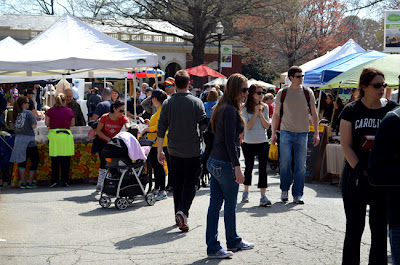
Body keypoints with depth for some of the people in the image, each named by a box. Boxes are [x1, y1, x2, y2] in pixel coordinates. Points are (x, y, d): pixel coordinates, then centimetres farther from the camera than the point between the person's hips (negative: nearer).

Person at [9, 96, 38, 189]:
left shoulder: (15, 114, 7)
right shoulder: (28, 113, -11)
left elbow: (14, 126, 10)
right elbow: (33, 126, -14)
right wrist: (34, 118, 3)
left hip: (18, 139, 6)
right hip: (28, 140, -6)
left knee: (22, 161, 12)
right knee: (35, 161, 5)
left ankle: (23, 182, 11)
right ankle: (30, 183, 3)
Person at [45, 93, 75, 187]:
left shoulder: (51, 110, -1)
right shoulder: (69, 111, 1)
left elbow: (46, 123, 2)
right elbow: (72, 124, 9)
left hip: (54, 134, 0)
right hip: (66, 135, 0)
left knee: (55, 160, 6)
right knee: (66, 160, 6)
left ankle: (54, 180, 6)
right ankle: (65, 181, 7)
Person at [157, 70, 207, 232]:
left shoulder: (167, 103, 0)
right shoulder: (196, 102, -8)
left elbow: (161, 129, 1)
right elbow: (204, 126, -9)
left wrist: (159, 151, 8)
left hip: (174, 151, 3)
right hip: (192, 151, -3)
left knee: (177, 183, 14)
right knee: (190, 183, 2)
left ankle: (179, 216, 19)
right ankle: (182, 211, -18)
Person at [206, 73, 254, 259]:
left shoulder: (222, 108, 13)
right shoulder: (230, 111, -16)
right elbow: (230, 141, -19)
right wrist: (237, 167, -19)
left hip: (214, 161, 9)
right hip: (225, 164, -9)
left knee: (215, 204, 9)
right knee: (230, 205, 7)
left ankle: (212, 247, 14)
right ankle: (233, 242, 23)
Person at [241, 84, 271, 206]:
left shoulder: (265, 107, 4)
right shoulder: (245, 109, -3)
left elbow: (267, 126, -1)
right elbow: (247, 127, -11)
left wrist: (261, 114, -13)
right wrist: (256, 113, -14)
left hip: (262, 142, 1)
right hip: (249, 143, -1)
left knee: (263, 168, -6)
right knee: (249, 167, 11)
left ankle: (263, 196, -7)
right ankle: (246, 192, 29)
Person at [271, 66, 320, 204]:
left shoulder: (308, 93, 5)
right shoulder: (282, 93, 4)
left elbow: (314, 114, 10)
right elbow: (276, 114, 9)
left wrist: (316, 133, 4)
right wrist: (273, 133, 6)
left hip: (302, 133, 1)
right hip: (286, 132, -1)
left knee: (301, 165, 0)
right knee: (285, 162, -6)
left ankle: (297, 194, 8)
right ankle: (285, 189, 15)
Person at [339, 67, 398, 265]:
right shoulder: (351, 111, 0)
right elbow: (346, 146, -4)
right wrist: (361, 172, -14)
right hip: (355, 179, -1)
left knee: (380, 229, 8)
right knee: (354, 228, 7)